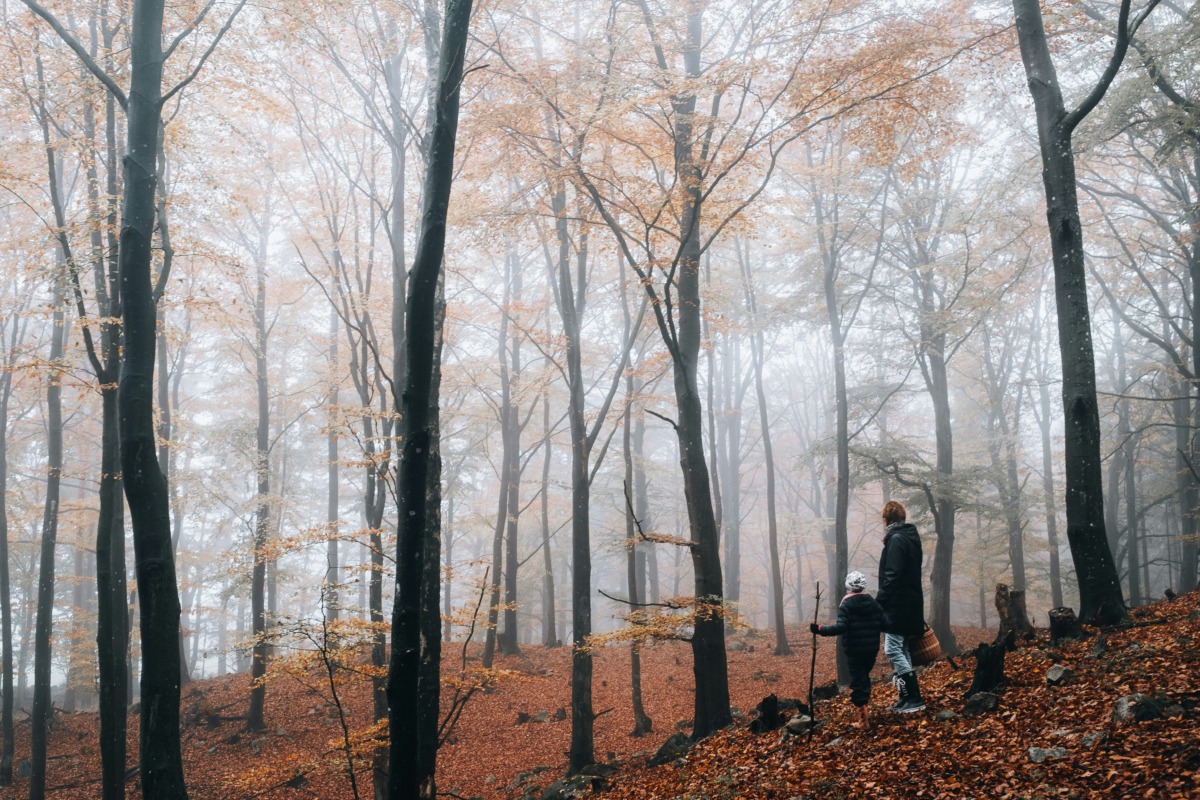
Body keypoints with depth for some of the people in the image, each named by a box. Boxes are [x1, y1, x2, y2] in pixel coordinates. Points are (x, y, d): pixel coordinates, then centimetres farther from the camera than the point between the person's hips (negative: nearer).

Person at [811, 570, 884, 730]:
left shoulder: (846, 605, -11)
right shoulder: (873, 603, 3)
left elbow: (841, 627, -23)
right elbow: (882, 625, 3)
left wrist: (819, 629, -22)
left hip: (854, 650, -4)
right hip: (872, 649, 4)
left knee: (857, 682, 2)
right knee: (865, 677, 23)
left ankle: (863, 721, 2)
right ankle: (865, 712, 25)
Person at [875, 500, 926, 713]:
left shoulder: (896, 539, -14)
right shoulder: (911, 537, 15)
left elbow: (891, 576, -21)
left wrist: (879, 601, -16)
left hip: (897, 605, -10)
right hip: (909, 604, 10)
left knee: (893, 649, -9)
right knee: (902, 650, 13)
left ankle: (914, 699, -11)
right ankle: (908, 698, 15)